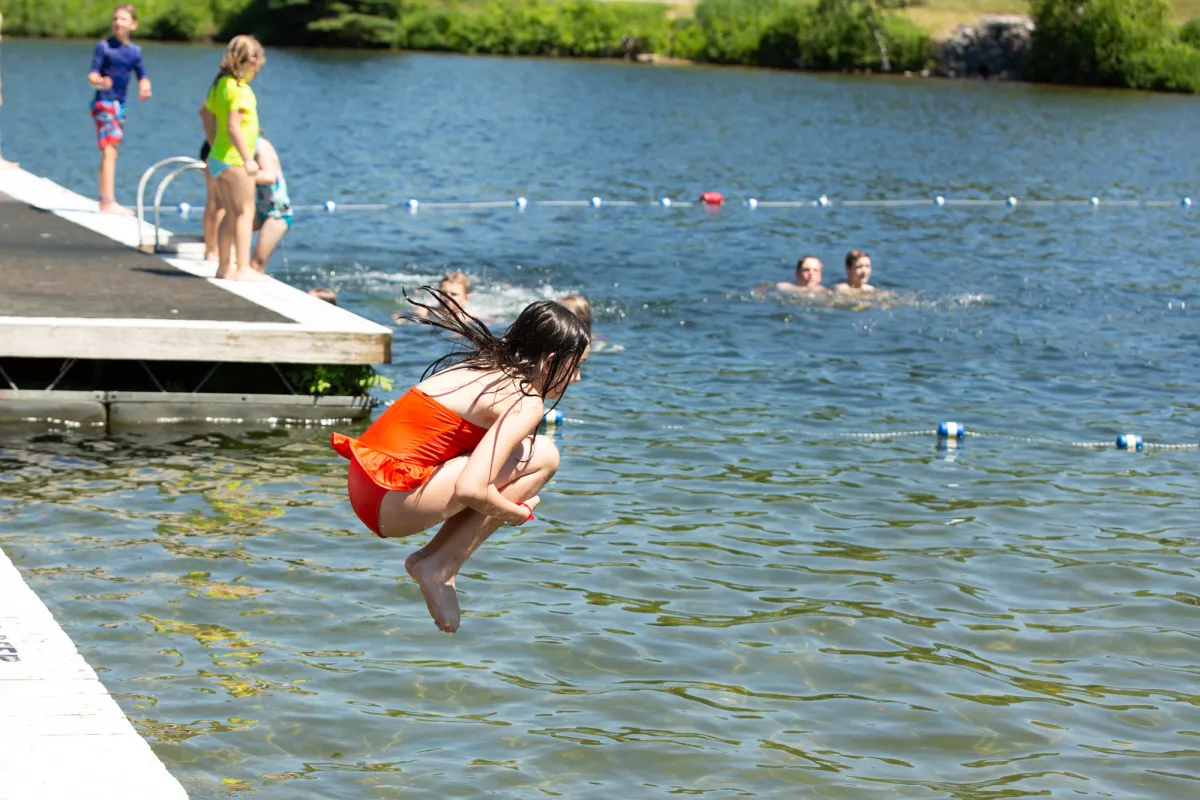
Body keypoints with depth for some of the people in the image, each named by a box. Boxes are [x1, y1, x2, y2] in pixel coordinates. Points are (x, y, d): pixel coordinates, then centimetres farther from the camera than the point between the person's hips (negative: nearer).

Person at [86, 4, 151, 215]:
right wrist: (100, 82, -35)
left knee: (112, 152, 13)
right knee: (109, 151, -15)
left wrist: (144, 89, -12)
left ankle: (106, 202, 20)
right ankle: (108, 202, -21)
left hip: (120, 105, 7)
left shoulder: (135, 51, 9)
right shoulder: (104, 46, -7)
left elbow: (142, 77, 12)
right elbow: (92, 75, -12)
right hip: (103, 103, -7)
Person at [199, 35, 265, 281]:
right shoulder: (239, 89, -19)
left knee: (231, 214, 15)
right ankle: (243, 268, -8)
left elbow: (205, 112, 22)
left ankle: (224, 267, 18)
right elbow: (233, 127, -26)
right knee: (245, 212, -4)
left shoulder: (220, 84, 9)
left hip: (218, 157, 9)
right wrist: (248, 159, -25)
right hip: (235, 159, -9)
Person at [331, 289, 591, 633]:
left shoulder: (481, 365, 16)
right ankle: (439, 567, -4)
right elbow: (470, 489, -21)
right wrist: (516, 512, -1)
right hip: (394, 501, -9)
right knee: (542, 456, -8)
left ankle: (432, 559, 10)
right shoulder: (525, 403, -11)